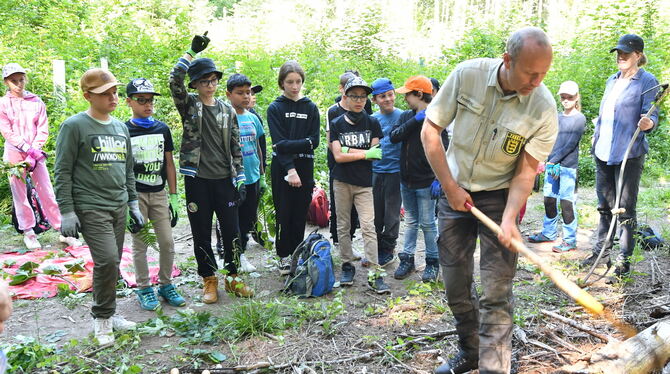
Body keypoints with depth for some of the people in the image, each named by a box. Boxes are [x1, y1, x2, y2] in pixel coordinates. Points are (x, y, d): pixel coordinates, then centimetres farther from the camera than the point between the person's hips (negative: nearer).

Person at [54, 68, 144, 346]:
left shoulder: (120, 127, 13)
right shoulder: (74, 126, -7)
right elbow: (62, 171, -8)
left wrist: (133, 203, 17)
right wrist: (67, 211, -12)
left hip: (119, 208, 6)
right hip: (90, 207, -6)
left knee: (112, 264, 10)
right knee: (107, 260, -14)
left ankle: (108, 313, 24)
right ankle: (102, 318, 4)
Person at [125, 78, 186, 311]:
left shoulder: (162, 129, 7)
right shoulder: (124, 132, -4)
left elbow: (169, 164, 10)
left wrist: (174, 197, 7)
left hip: (159, 193, 4)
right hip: (135, 195, -3)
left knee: (167, 242, 4)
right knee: (140, 244, 5)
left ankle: (166, 285, 21)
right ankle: (144, 289, 17)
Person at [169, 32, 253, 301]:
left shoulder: (227, 110, 8)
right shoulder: (188, 106, 2)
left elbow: (236, 147, 8)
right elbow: (174, 80, -18)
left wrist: (240, 179, 3)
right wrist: (192, 51, -17)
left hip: (224, 179, 2)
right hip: (197, 180, -2)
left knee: (231, 230, 6)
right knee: (201, 233, 6)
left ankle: (232, 277, 22)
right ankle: (209, 281, 19)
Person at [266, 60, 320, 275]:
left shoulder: (311, 108, 8)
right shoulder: (275, 108, 0)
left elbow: (314, 141, 0)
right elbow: (279, 143, -10)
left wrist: (290, 144, -14)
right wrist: (290, 169, -20)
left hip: (305, 168, 2)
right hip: (281, 168, -2)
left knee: (300, 215, 7)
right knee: (284, 214, 1)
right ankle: (284, 257, 13)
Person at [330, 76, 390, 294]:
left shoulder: (372, 123, 3)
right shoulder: (337, 124, 3)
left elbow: (375, 154, -5)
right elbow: (338, 156, -7)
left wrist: (347, 149, -10)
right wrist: (365, 153, -11)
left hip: (364, 182, -1)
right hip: (342, 181, 1)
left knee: (368, 227, -8)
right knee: (343, 226, 7)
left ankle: (375, 274, -10)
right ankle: (347, 266, 20)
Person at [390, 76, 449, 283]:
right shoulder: (407, 116, 8)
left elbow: (442, 151, -12)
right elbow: (394, 137, -7)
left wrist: (438, 179, -17)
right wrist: (415, 120, -16)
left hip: (425, 183, -6)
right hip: (406, 180, 6)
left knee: (428, 223, 3)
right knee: (410, 221, 14)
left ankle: (432, 262, 15)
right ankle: (407, 259, 21)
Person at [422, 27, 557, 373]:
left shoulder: (544, 109, -17)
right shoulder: (467, 74, -15)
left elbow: (526, 171, -12)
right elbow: (430, 130, -8)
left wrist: (509, 219, -27)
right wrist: (450, 187, -10)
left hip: (499, 197, -2)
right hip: (455, 192, 2)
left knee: (495, 293, -6)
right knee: (455, 283, 12)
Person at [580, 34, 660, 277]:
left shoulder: (647, 81, -6)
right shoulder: (612, 81, 15)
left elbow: (651, 114, -13)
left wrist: (649, 123, -34)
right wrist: (596, 138, 20)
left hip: (629, 153, -7)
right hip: (603, 152, 7)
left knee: (626, 208, -3)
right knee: (605, 205, 15)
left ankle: (624, 260, 4)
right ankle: (602, 250, 26)